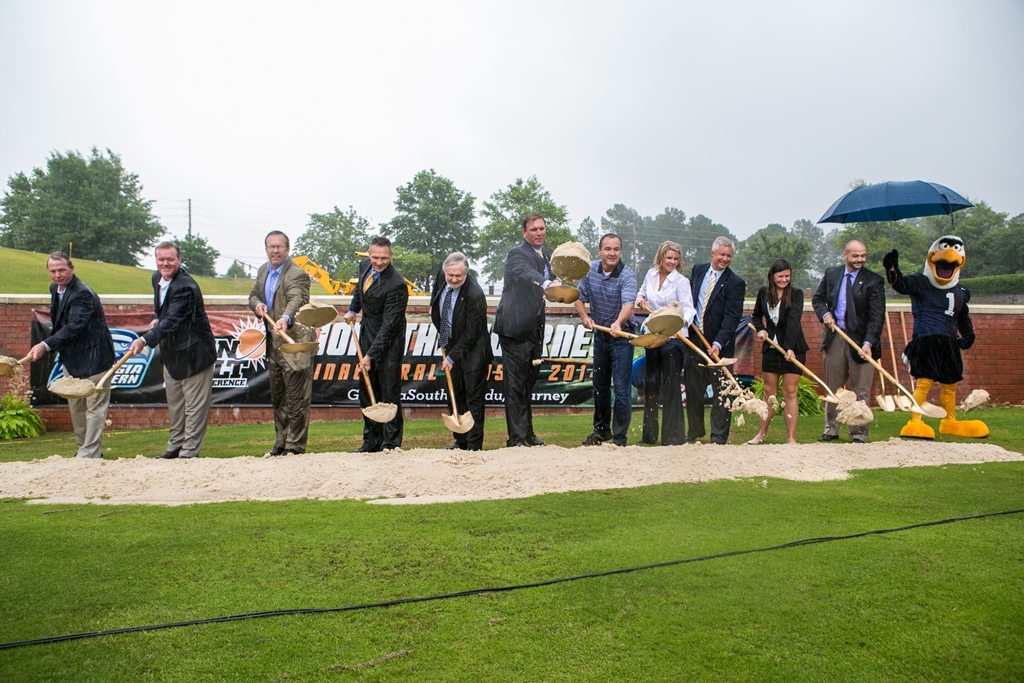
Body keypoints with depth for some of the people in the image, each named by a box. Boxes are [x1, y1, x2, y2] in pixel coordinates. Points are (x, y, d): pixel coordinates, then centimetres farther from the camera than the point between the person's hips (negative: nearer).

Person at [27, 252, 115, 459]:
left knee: (95, 407, -4)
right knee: (75, 407, 16)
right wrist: (50, 347, 11)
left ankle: (90, 453, -1)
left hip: (93, 358, -10)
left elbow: (74, 327, -31)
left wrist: (46, 345, -38)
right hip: (71, 358, 10)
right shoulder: (55, 289, 7)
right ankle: (83, 448, 27)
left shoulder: (83, 294, -22)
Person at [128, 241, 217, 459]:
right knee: (174, 405, 18)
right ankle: (174, 447, 28)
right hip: (171, 353, 9)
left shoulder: (185, 286, -24)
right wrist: (157, 318, 4)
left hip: (194, 353, -9)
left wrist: (145, 340, -41)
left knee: (194, 405, -1)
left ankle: (189, 452, 5)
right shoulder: (157, 278, 5)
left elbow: (172, 321, -32)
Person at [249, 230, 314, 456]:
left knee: (296, 398, -3)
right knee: (277, 397, 17)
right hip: (273, 343, 9)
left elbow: (296, 300, -33)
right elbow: (253, 294, 19)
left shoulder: (297, 274, -16)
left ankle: (295, 446, 7)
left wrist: (285, 319, -52)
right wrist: (257, 304, -5)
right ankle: (281, 442, 28)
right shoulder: (263, 270, 11)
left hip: (294, 344, -9)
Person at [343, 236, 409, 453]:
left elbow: (389, 325, -24)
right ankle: (371, 442, 22)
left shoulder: (397, 285, -24)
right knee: (367, 391, 12)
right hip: (367, 336, 8)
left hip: (388, 342, -8)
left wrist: (371, 355, -25)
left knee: (389, 392, -3)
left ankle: (390, 443, 7)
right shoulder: (365, 266, 0)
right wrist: (353, 310, 14)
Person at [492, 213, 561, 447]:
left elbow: (550, 279, 28)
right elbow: (528, 274, -36)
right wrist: (547, 284, -54)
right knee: (515, 383, -7)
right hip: (515, 326, -8)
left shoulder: (546, 254, 15)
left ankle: (526, 432, 26)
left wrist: (557, 283, 6)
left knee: (528, 382, 16)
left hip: (534, 328, 9)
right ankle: (516, 438, -3)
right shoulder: (517, 253, -13)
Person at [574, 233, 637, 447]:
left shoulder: (627, 276, -19)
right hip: (600, 334, 5)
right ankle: (602, 429, 30)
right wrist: (584, 316, -16)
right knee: (600, 385, 15)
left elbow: (628, 304, -34)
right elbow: (579, 298, 4)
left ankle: (619, 437, 5)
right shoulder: (590, 270, -3)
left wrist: (618, 323, -53)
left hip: (622, 335, -5)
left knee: (621, 388, -5)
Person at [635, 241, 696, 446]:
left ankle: (673, 436, 1)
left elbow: (688, 307, -18)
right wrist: (640, 298, 3)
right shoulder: (651, 275, 6)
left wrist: (683, 321, -38)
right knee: (650, 383, 11)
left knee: (671, 386, -7)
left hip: (674, 337, -6)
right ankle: (649, 434, 23)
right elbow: (642, 291, 25)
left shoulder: (681, 281, -10)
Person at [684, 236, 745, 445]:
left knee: (721, 393, 3)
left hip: (719, 345, -5)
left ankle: (719, 438, 13)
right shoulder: (698, 270, 7)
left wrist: (718, 344, -26)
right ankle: (695, 430, 29)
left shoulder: (735, 283, -9)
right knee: (692, 389, 13)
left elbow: (731, 318, -16)